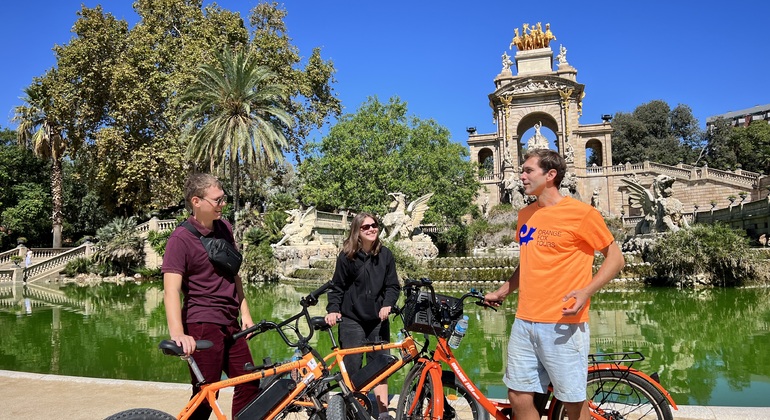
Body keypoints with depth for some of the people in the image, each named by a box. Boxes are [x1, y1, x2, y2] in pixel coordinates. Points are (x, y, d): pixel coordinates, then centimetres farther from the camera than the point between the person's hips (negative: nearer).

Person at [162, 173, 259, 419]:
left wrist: (245, 313, 12)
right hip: (202, 325, -7)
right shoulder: (181, 239, -13)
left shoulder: (225, 228, 8)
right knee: (206, 395, -3)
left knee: (250, 385, 11)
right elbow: (171, 290, -23)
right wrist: (177, 334, -36)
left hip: (230, 323, 7)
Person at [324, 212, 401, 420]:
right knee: (351, 368, -1)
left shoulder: (385, 255, 2)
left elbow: (393, 285, 5)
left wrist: (387, 305, -12)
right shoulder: (347, 256, -5)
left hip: (378, 320, 3)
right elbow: (337, 287, 0)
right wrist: (333, 309, -14)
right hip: (352, 320, -2)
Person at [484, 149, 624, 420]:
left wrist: (586, 291, -18)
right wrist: (502, 292, 15)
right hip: (524, 322, 6)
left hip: (563, 324, -6)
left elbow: (615, 257, -4)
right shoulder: (525, 215, 12)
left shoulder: (581, 213, -8)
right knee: (519, 397, 10)